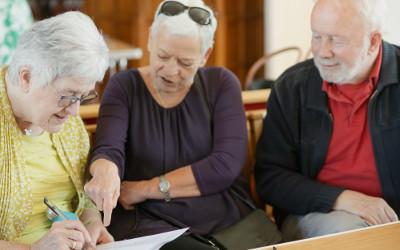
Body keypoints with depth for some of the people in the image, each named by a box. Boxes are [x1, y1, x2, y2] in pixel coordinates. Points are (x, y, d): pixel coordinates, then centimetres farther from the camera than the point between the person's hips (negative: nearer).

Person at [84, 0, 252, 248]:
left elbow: (227, 164, -7)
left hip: (224, 216, 2)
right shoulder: (124, 86, 5)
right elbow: (108, 151, -10)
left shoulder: (221, 84, 5)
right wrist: (105, 171, -35)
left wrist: (145, 188, -9)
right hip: (148, 221, -1)